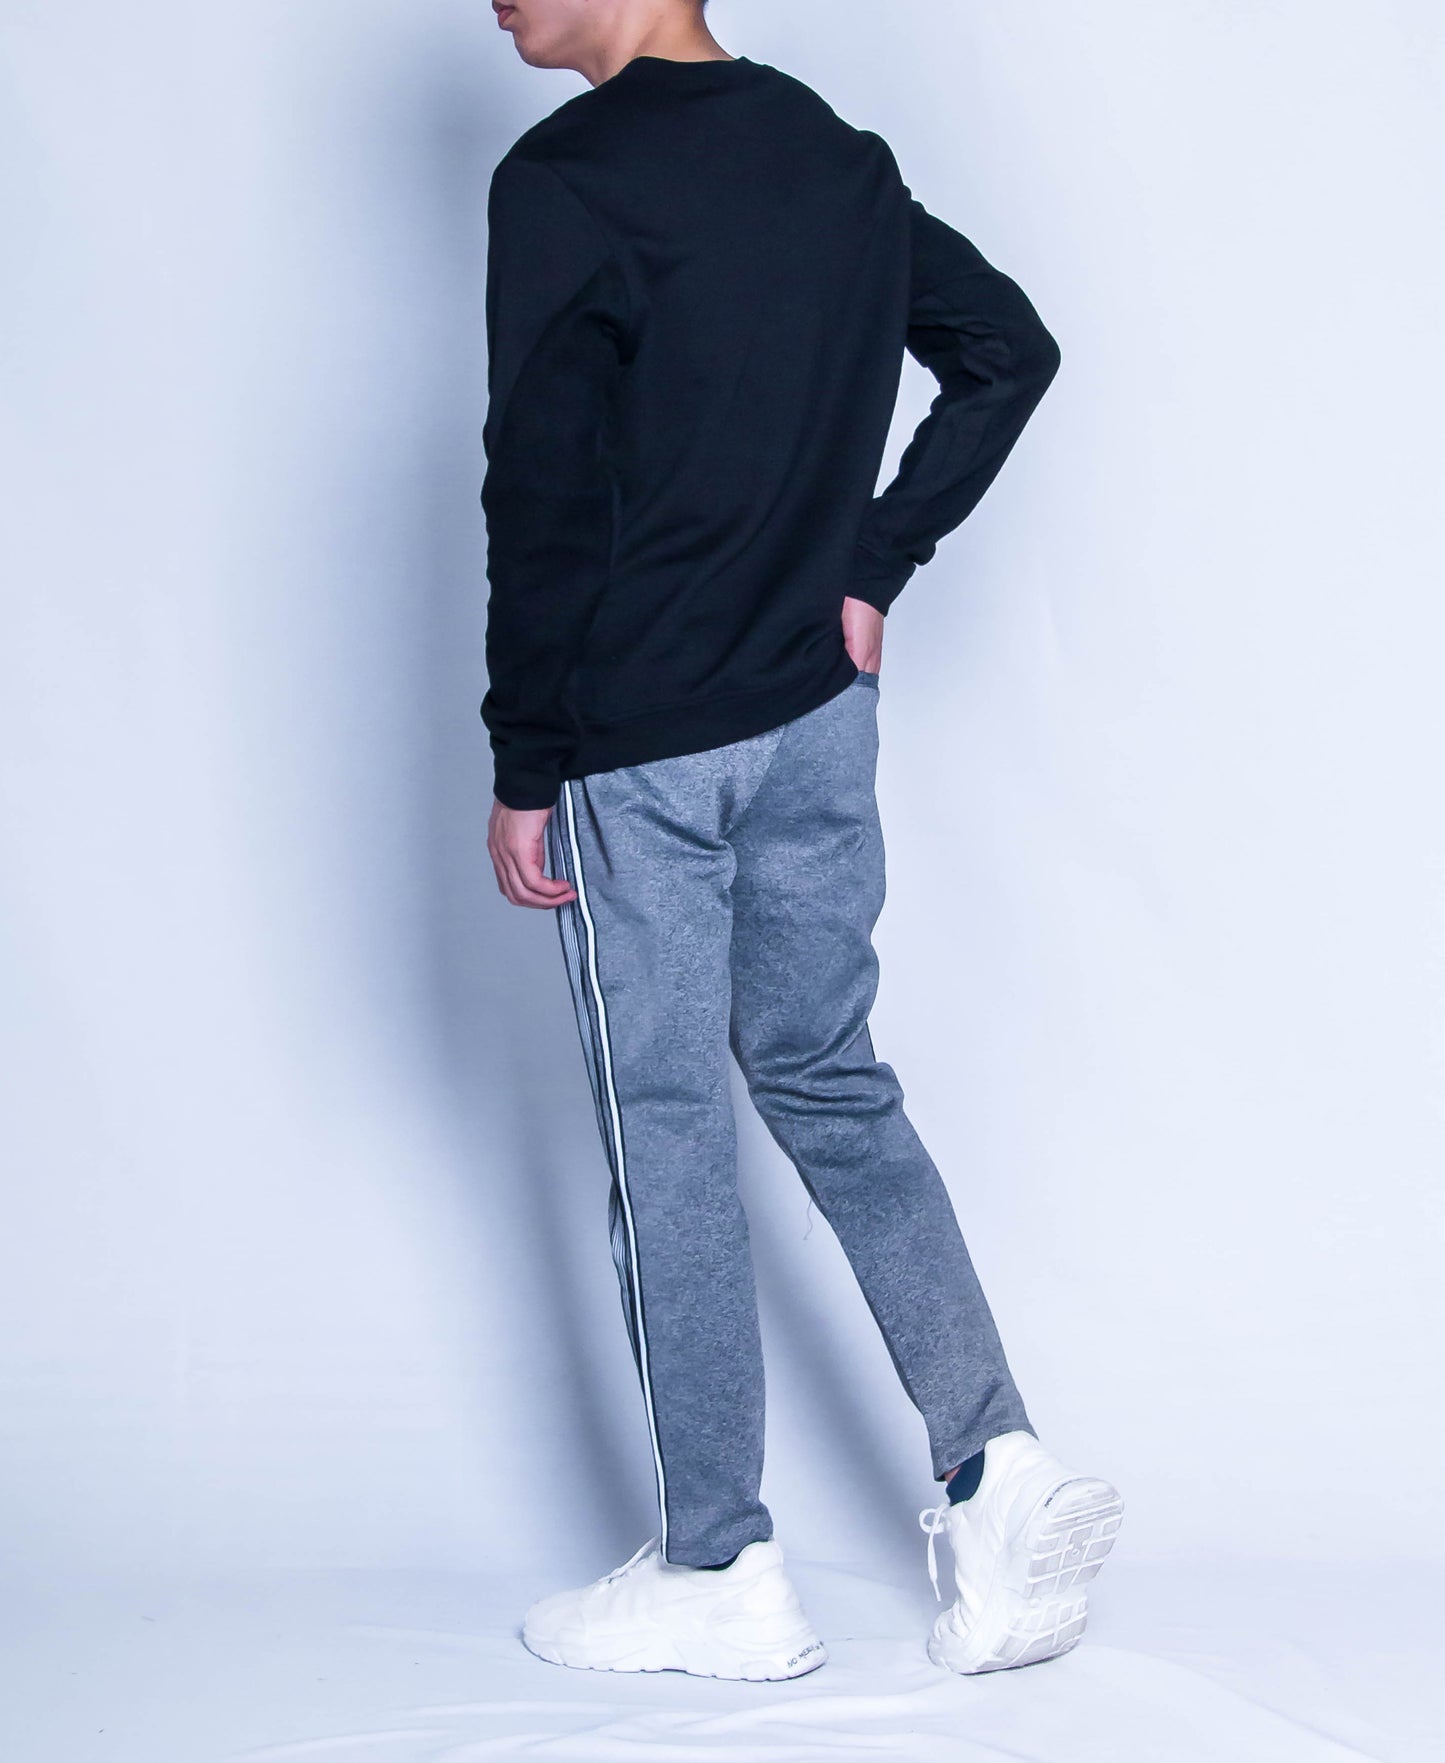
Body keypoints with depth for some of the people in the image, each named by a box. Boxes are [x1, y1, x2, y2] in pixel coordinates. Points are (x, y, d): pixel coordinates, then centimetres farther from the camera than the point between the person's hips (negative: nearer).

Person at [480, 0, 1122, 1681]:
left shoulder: (563, 180, -15)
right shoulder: (839, 154, 7)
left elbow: (543, 501, -17)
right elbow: (1011, 350, 15)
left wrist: (521, 768, -9)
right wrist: (874, 569, 11)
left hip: (640, 745, -7)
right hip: (820, 717, 7)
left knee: (666, 1131, 3)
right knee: (833, 1086, 17)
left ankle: (720, 1575, 13)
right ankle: (1001, 1470, 7)